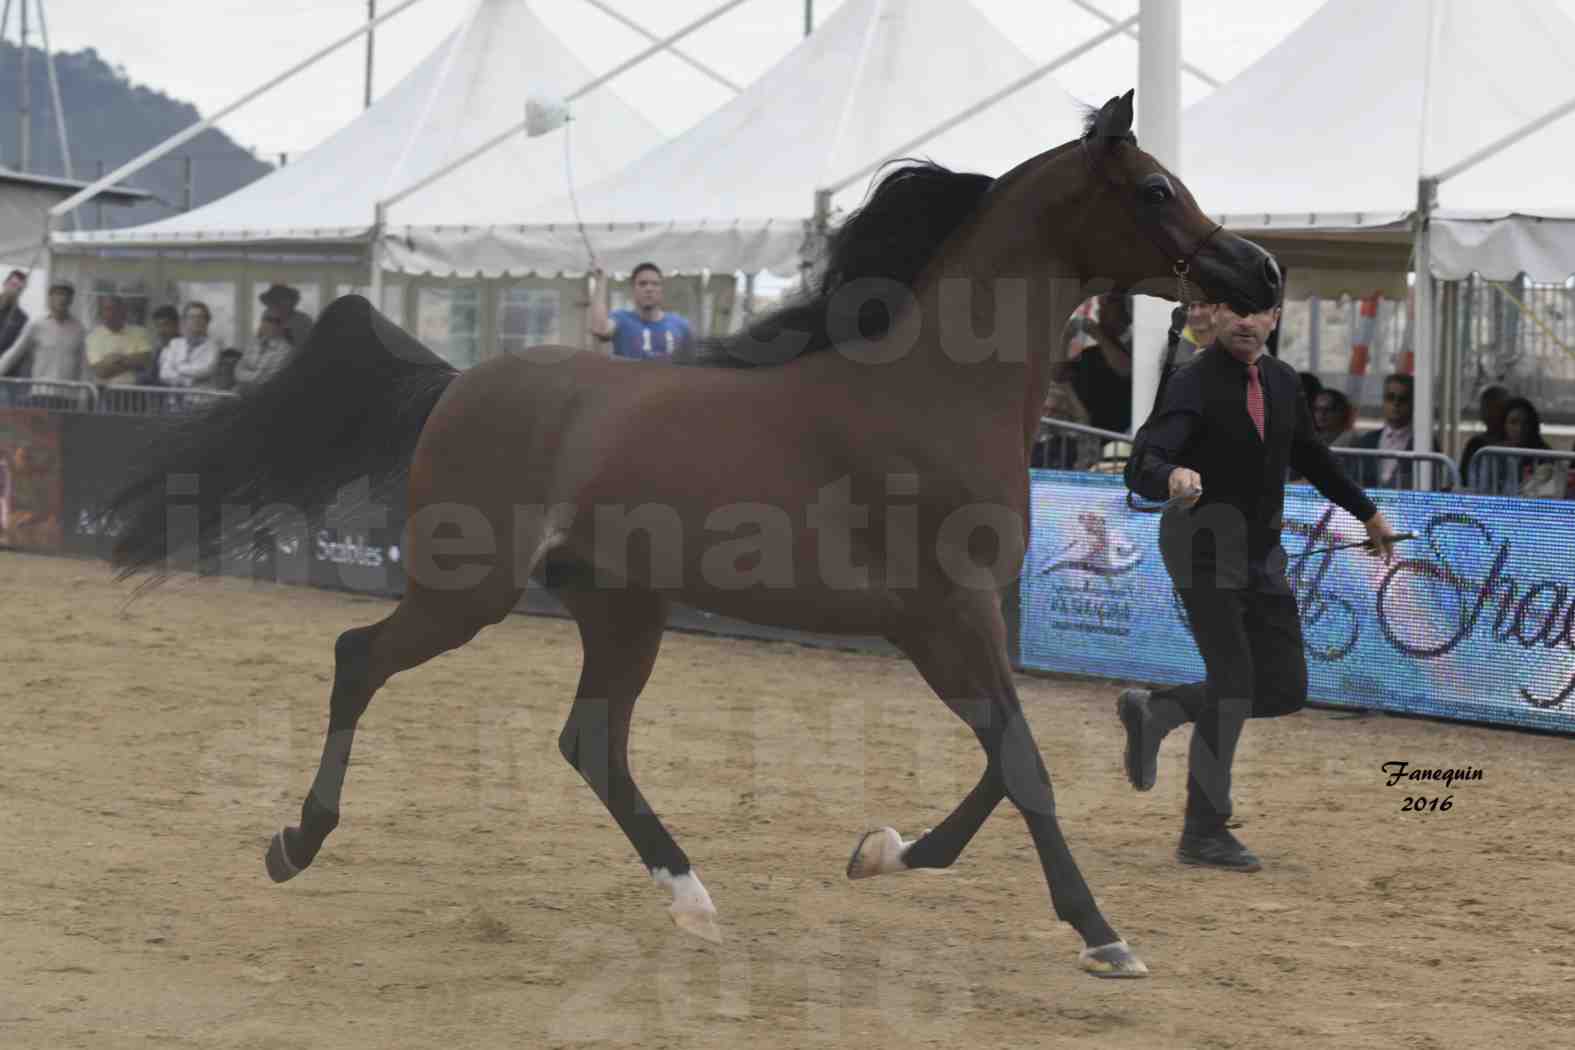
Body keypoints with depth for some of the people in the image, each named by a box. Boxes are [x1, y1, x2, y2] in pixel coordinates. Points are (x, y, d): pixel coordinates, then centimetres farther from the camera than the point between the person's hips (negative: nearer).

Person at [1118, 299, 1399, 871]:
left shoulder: (1282, 382, 6)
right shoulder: (1193, 384, -16)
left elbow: (1311, 455, 23)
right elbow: (1142, 470, -29)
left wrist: (1367, 512, 31)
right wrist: (1172, 477, -52)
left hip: (1261, 553, 7)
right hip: (1203, 548, -7)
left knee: (1285, 690, 4)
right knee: (1233, 680, -15)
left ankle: (1154, 710, 24)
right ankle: (1203, 834, -5)